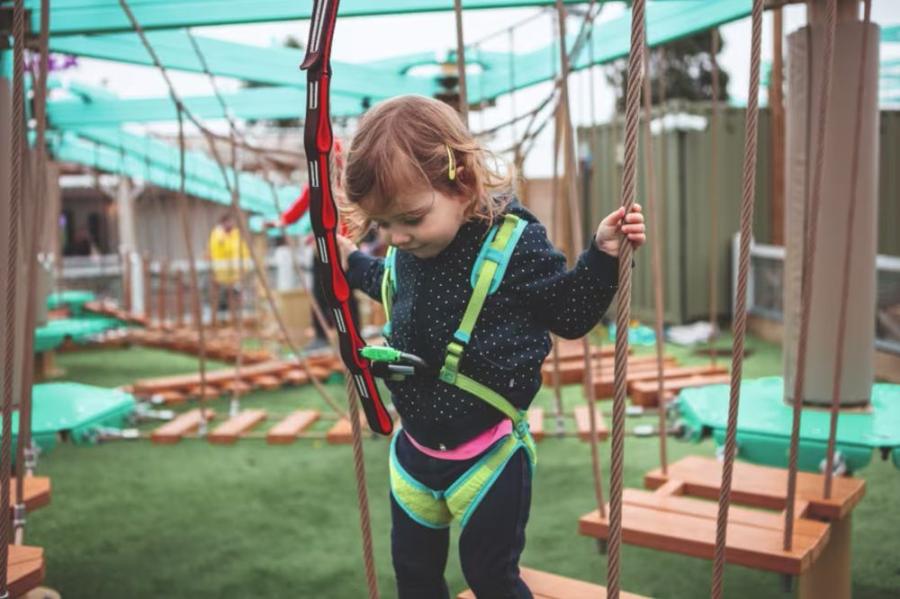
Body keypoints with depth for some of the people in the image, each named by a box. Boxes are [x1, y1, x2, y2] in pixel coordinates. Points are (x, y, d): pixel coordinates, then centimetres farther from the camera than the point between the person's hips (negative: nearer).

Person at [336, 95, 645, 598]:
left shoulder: (514, 241, -22)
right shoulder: (404, 250, -4)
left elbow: (571, 316, -10)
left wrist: (602, 256, -23)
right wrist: (354, 264, 21)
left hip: (488, 455, -6)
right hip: (415, 448, 6)